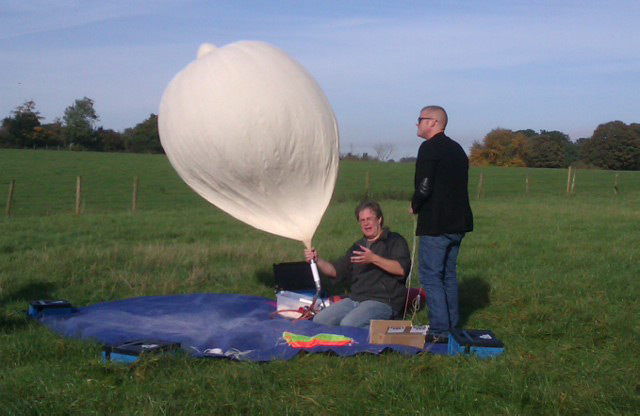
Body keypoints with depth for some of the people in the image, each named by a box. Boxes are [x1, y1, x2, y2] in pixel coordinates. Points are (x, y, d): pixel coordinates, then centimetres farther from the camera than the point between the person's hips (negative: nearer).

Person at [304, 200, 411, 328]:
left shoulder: (394, 240, 4)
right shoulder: (358, 246, 25)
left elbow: (402, 269, -13)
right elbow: (336, 271, 24)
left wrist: (374, 259, -21)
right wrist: (317, 260, 7)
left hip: (382, 300, -7)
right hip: (355, 299, 7)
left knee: (348, 325, -31)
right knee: (319, 320, -11)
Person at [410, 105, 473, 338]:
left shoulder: (429, 148, -12)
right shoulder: (457, 149, 15)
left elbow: (424, 188, -19)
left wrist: (414, 207, -1)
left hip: (436, 223, -9)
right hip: (458, 222, 9)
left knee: (431, 275, -4)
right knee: (448, 273, 17)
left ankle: (439, 329, -6)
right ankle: (452, 326, 22)